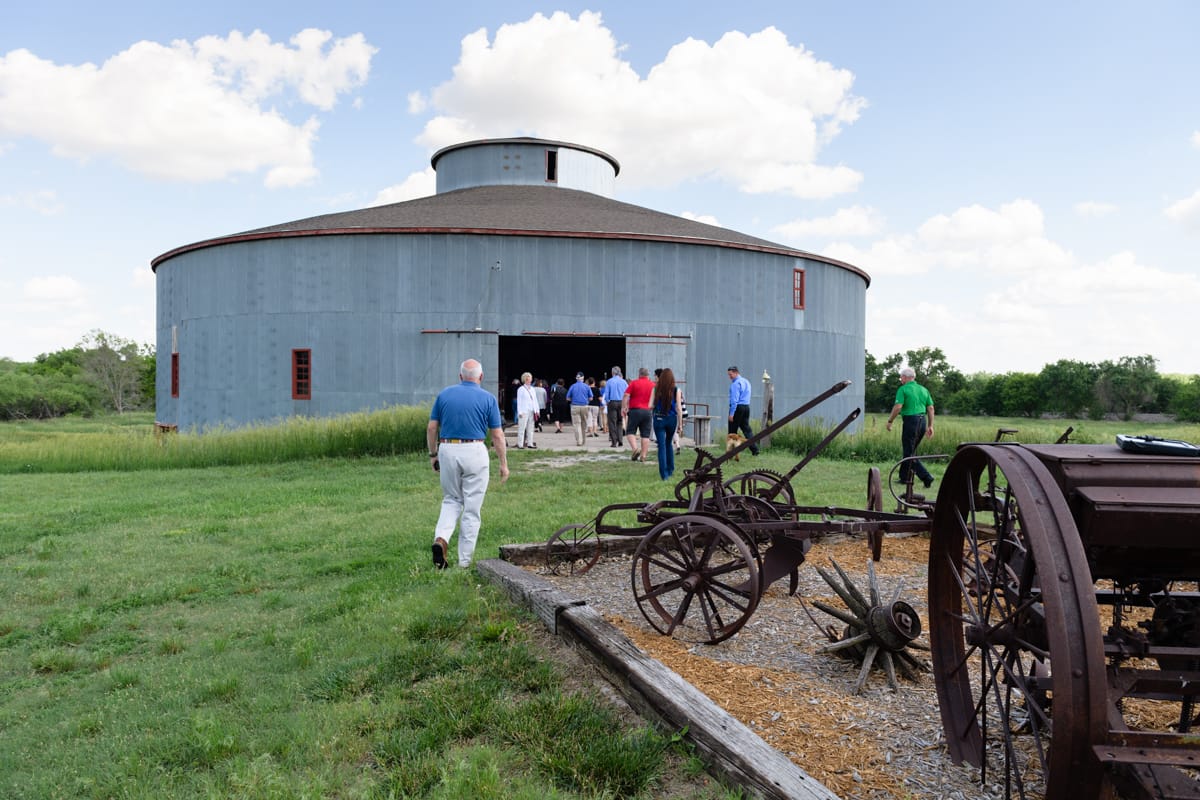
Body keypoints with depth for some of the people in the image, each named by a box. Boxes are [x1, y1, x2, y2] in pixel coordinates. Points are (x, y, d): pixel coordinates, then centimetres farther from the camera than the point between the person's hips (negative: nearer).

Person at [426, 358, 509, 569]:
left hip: (447, 451, 3)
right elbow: (497, 435, -1)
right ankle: (465, 561, 10)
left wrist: (433, 454, 17)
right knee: (472, 508, 6)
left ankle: (441, 539, -5)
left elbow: (432, 428, 6)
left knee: (451, 500, 20)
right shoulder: (487, 398, -1)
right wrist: (504, 464, 6)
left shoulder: (444, 394, 6)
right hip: (475, 452, -2)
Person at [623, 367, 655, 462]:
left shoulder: (634, 383, -1)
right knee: (645, 435, 5)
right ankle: (643, 456, 4)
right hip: (648, 412, 3)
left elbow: (625, 396, -8)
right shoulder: (653, 385, 7)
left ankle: (635, 449, -16)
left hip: (635, 410, -3)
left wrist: (623, 408, -3)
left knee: (630, 432, 4)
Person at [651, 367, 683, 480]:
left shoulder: (656, 389, -3)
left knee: (662, 446, 2)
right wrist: (680, 423, 1)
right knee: (669, 443, 22)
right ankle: (670, 469, 29)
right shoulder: (676, 390, -4)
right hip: (671, 419, 1)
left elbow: (650, 406, -6)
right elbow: (679, 408, -5)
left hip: (659, 419, -1)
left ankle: (664, 473, -3)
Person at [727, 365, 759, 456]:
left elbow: (734, 399, -18)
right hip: (746, 407, 8)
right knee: (746, 428, 8)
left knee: (732, 430, -1)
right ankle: (755, 449, -3)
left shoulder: (735, 384, -11)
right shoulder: (746, 382, 17)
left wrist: (731, 413, -19)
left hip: (737, 407, -8)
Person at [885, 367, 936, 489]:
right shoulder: (923, 389, 14)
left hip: (910, 421, -7)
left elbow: (898, 407, -15)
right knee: (909, 450, 18)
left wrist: (890, 421, -4)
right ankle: (904, 477, 24)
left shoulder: (903, 389, -6)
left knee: (909, 453, -2)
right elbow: (931, 408, 10)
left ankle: (926, 477, -14)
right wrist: (930, 426, 13)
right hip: (923, 421, 7)